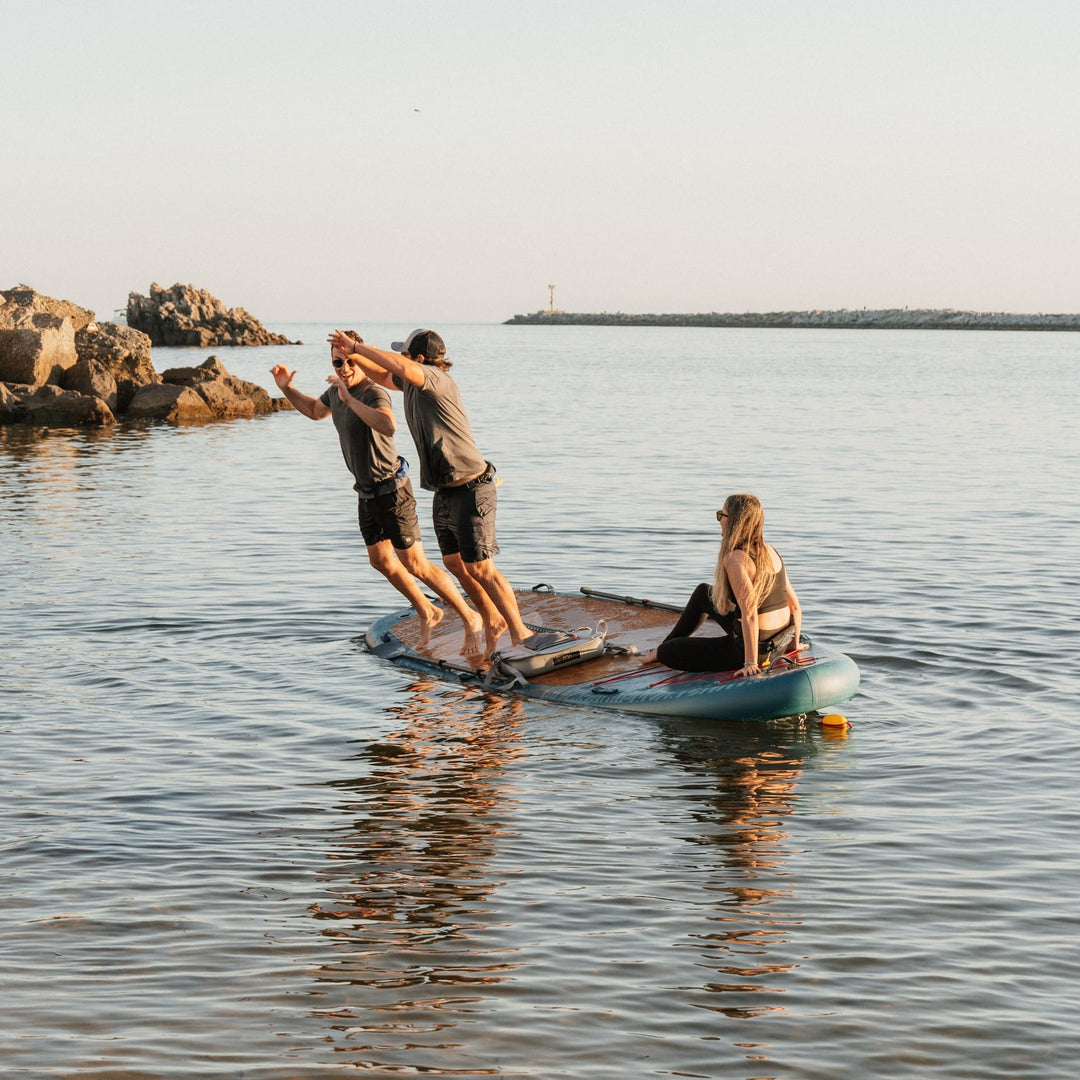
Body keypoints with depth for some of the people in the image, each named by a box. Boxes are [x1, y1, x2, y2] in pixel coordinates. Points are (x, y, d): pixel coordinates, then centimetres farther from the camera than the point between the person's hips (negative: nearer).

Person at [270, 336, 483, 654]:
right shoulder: (338, 390, 1)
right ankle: (427, 613, 37)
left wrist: (349, 399, -45)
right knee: (381, 560, 18)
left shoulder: (375, 394, -27)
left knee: (415, 565, -6)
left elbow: (388, 426, -50)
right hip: (368, 492, 9)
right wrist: (286, 388, 9)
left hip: (392, 491, -9)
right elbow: (315, 410, 24)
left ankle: (470, 620, 7)